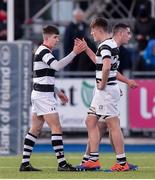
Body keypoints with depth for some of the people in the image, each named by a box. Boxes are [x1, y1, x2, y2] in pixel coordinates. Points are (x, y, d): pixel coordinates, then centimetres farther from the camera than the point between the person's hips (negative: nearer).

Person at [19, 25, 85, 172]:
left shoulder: (43, 51, 19)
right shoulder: (43, 51, -13)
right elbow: (57, 65, -30)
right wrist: (74, 53, -32)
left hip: (38, 94, 10)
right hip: (44, 95, -10)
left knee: (35, 129, 8)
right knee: (56, 128, -10)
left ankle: (25, 163, 7)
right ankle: (62, 163, -11)